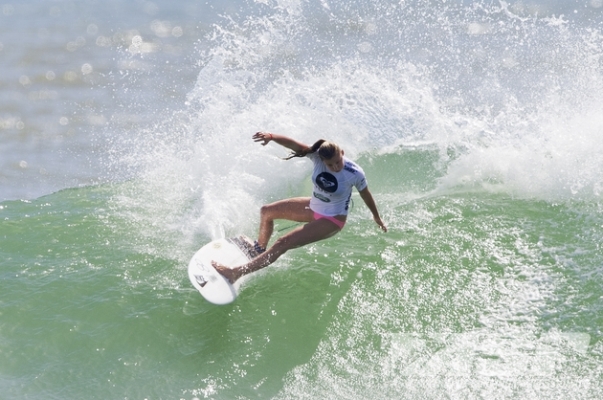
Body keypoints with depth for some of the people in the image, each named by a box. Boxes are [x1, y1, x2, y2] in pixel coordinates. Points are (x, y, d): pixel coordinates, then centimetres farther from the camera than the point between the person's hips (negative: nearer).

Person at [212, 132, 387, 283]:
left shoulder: (356, 174, -29)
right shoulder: (318, 156, -22)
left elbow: (366, 195, -10)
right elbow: (294, 144, -36)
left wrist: (377, 217, 8)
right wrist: (271, 136, -55)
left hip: (331, 220, -6)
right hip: (314, 207, 6)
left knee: (284, 243, -18)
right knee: (266, 211, 14)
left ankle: (236, 273, -16)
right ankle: (259, 249, 41)